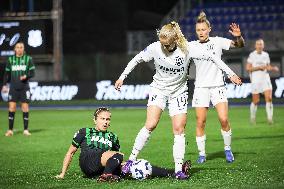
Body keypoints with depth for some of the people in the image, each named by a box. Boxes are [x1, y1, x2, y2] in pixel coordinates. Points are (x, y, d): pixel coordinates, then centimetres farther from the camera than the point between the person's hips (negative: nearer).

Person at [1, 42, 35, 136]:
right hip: (13, 87, 1)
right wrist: (5, 85, 3)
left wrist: (26, 76, -18)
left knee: (25, 108, -1)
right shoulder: (10, 59, 8)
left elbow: (32, 73, 1)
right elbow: (7, 73, 12)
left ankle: (26, 130, 7)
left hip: (24, 87, -1)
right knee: (11, 108, -4)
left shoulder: (28, 59, 2)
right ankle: (10, 130, 2)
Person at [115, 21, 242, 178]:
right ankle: (131, 159, -11)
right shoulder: (155, 48, -17)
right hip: (159, 88, 0)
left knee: (179, 130, -6)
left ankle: (178, 170, -2)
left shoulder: (186, 49, -19)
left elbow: (211, 58, -10)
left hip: (179, 92, 1)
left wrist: (230, 73, -8)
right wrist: (122, 77, -1)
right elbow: (136, 59, -1)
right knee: (150, 125, -19)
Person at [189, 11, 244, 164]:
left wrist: (238, 36, -23)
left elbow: (239, 45, -2)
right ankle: (202, 153, 10)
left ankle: (227, 149, 8)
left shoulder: (217, 41, 0)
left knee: (223, 119, -12)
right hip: (201, 87, 1)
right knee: (200, 122, -2)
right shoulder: (192, 46, 3)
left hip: (218, 86, -1)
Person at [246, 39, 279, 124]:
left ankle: (270, 118, -8)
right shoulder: (252, 55, -4)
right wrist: (259, 67, -15)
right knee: (256, 101, 1)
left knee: (269, 98, -12)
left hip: (265, 79, 3)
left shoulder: (266, 55, 9)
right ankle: (252, 117, 24)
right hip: (255, 80, -3)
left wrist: (274, 68, -3)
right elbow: (248, 68, -8)